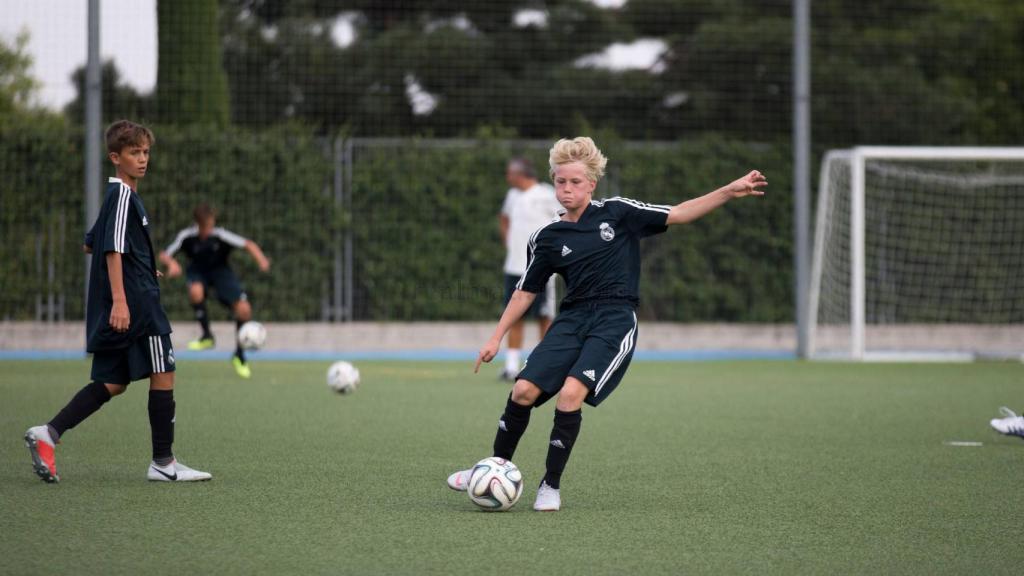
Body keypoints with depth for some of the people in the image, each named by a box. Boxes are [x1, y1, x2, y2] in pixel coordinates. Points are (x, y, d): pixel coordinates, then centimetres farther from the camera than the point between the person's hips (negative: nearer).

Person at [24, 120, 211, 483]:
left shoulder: (115, 195, 18)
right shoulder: (123, 195, -11)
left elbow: (91, 245, 30)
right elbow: (114, 249, -20)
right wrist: (119, 299, -26)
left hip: (119, 309, 10)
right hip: (136, 301, -10)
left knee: (113, 382, 9)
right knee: (163, 375, -2)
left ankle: (49, 433, -3)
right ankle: (164, 463, 2)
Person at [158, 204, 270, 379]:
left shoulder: (220, 235, -25)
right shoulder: (187, 236, -23)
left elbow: (249, 245, -27)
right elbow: (164, 255, -17)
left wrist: (261, 259, -47)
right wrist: (172, 263, -41)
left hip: (220, 269, 0)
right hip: (198, 271, 0)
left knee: (244, 309, -16)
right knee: (196, 292, -38)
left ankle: (239, 356, 6)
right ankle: (207, 336, -15)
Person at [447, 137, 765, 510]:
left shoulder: (617, 213, 3)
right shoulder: (547, 239, 10)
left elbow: (677, 215, 1)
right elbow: (526, 291, 17)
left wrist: (730, 192, -9)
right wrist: (496, 338, 14)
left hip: (615, 319, -3)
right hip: (572, 318, 3)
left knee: (570, 393, -23)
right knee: (524, 390, -12)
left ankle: (551, 486, -10)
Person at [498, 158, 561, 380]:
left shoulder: (547, 195, -9)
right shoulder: (513, 195, 13)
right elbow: (504, 218, 32)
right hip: (514, 267, 7)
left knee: (544, 318, -2)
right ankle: (511, 367, 6)